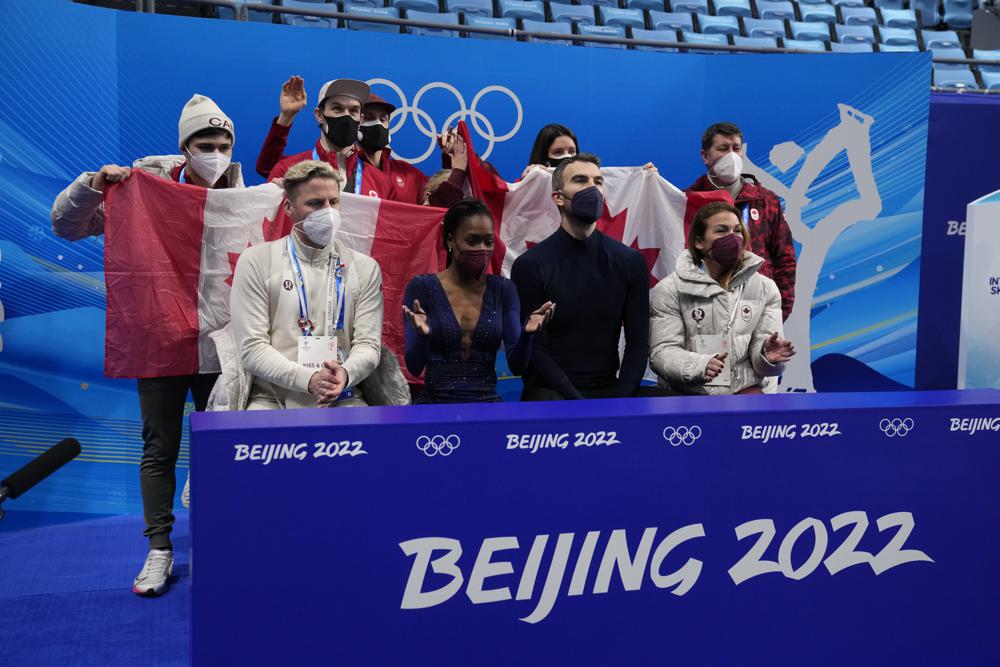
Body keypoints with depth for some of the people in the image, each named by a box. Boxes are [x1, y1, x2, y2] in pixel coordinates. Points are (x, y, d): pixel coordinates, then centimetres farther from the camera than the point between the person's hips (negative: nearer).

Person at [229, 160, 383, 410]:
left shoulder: (365, 268, 8)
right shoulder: (256, 261, 1)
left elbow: (368, 343, 2)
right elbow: (251, 347, -6)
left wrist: (345, 374, -21)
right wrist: (308, 379, -20)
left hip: (342, 400, 2)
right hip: (272, 399, -1)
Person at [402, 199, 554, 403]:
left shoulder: (503, 289, 7)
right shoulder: (421, 287, 0)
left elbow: (516, 366, 1)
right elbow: (414, 367, -6)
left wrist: (526, 333, -18)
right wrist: (422, 335, -26)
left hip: (488, 402, 2)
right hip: (436, 402, -2)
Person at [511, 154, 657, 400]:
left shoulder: (630, 262, 6)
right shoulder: (529, 265, -4)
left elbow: (638, 343, 3)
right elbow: (534, 351, -7)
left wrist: (619, 402, -12)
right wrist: (580, 404, -17)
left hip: (610, 390, 4)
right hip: (550, 391, -4)